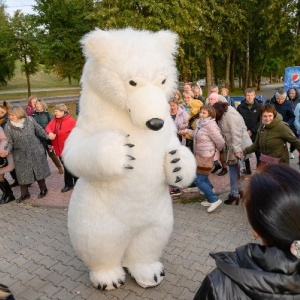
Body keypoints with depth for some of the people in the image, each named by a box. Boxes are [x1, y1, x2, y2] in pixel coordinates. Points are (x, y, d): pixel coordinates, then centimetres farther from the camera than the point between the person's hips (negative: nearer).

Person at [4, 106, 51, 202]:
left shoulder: (30, 120, -7)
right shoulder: (8, 127, -7)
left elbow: (39, 131, 6)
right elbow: (9, 142, -6)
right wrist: (6, 151, -24)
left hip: (36, 152, 0)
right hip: (21, 155, 1)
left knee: (39, 171, 10)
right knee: (23, 174, 7)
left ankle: (43, 189, 29)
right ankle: (24, 194, 24)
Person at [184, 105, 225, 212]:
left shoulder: (211, 126, -22)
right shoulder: (200, 123, 7)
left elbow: (220, 141, -18)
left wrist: (222, 151, -1)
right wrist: (187, 131, 15)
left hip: (205, 156, -10)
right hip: (199, 155, 10)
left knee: (198, 180, -7)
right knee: (203, 178, 19)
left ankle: (215, 199, 2)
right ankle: (211, 199, 33)